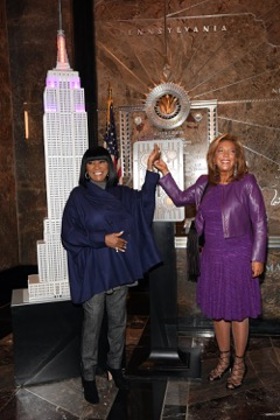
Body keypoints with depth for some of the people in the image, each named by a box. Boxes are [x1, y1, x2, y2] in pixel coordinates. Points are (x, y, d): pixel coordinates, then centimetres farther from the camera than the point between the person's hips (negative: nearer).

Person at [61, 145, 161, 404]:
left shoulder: (121, 194, 8)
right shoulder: (78, 196, -6)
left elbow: (144, 202, -1)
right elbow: (69, 234, -10)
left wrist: (150, 170, -9)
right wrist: (103, 239, -17)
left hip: (119, 268, 5)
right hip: (92, 271, -4)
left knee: (118, 322, 16)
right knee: (92, 324, 4)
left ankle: (115, 366, 35)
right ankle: (88, 376, 21)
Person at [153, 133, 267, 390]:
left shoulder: (246, 183, -9)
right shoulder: (205, 183, 4)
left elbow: (260, 222, -8)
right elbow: (180, 198, 15)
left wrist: (258, 258, -10)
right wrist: (164, 173, 5)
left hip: (238, 257, -4)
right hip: (212, 257, 5)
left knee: (238, 311, 8)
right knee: (217, 310, 15)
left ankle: (239, 363, 28)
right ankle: (224, 358, 35)